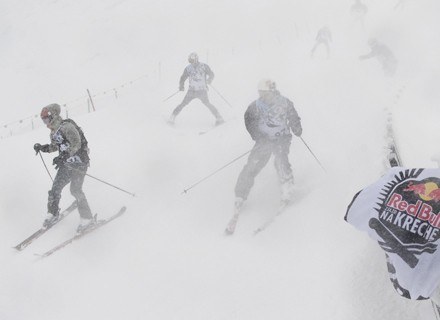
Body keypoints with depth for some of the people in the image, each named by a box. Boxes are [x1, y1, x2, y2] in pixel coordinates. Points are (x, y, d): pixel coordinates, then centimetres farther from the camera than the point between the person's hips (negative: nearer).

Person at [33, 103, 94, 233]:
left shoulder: (67, 126, -17)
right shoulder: (54, 132, 11)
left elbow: (76, 144, -26)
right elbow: (55, 146, 25)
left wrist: (62, 157, -30)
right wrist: (42, 148, 7)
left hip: (79, 162, -8)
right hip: (66, 164, 8)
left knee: (75, 189, -15)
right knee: (55, 188, 6)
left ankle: (87, 218, -7)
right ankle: (53, 214, 25)